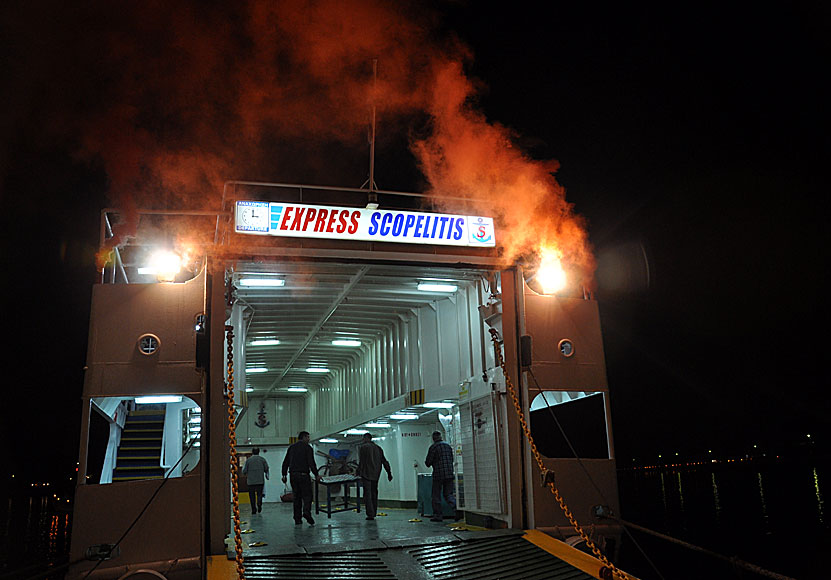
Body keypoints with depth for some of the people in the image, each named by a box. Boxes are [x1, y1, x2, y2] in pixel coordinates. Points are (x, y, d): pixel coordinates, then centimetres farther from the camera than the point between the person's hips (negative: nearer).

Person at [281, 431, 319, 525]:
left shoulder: (291, 447, 14)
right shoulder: (307, 447, -3)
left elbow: (285, 462, 13)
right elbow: (311, 463, -9)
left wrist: (284, 474, 17)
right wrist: (316, 474, -4)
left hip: (293, 474, 5)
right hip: (303, 474, -5)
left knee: (296, 496, 10)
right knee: (307, 495, -2)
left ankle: (297, 519, 8)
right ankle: (306, 512, -26)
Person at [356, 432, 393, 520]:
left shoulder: (363, 447, -6)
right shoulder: (378, 448, 11)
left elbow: (361, 461, -9)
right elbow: (384, 461, 11)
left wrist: (358, 472, -2)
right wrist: (389, 473, 13)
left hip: (366, 474, -6)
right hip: (376, 475, 6)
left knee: (367, 494, -3)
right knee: (374, 493, 14)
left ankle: (370, 514, -8)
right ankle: (373, 513, 18)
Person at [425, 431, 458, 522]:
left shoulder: (433, 447, -7)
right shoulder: (448, 446, 12)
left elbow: (428, 463, -6)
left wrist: (426, 462, 17)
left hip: (438, 475, -5)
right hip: (449, 474, 5)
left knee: (436, 495, 6)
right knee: (448, 494, 9)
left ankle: (437, 515, 9)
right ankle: (457, 508, -13)